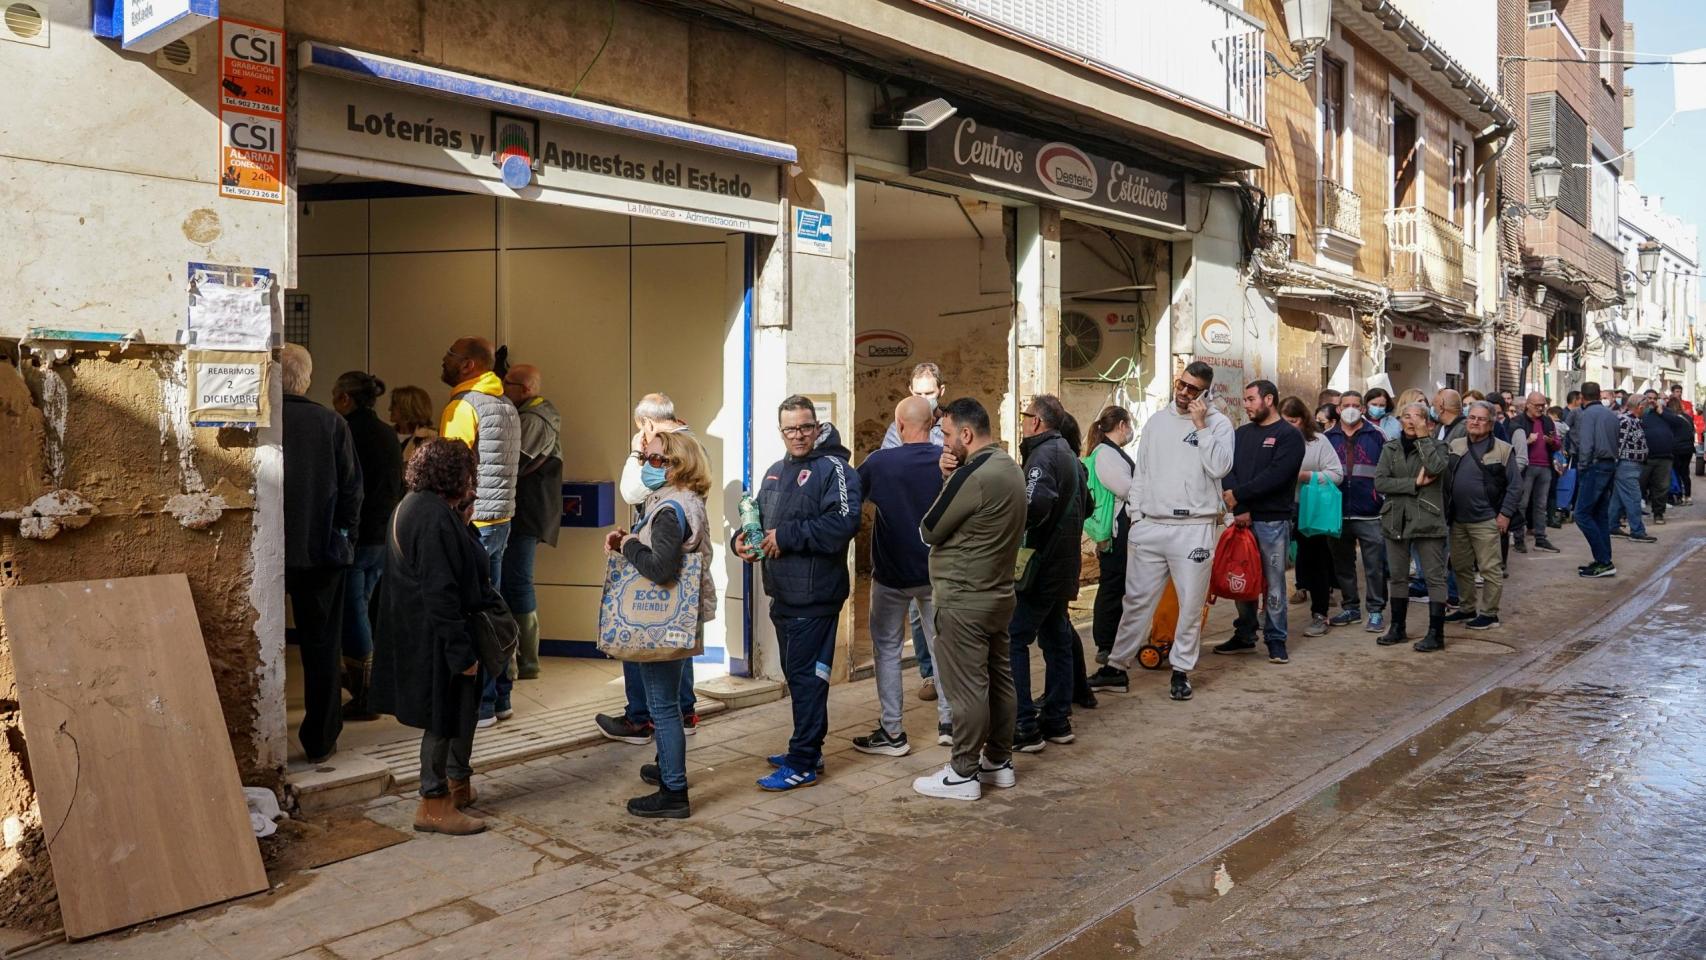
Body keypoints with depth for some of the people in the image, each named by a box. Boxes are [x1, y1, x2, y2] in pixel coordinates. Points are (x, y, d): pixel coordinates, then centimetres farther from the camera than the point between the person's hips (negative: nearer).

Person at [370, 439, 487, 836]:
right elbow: (441, 591, -26)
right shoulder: (436, 518, -23)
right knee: (446, 714, 1)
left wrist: (463, 521, 5)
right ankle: (434, 803, 12)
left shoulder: (415, 506, 9)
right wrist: (462, 651, -23)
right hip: (436, 636, -10)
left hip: (421, 634, 10)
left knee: (461, 707, 21)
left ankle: (457, 783, 35)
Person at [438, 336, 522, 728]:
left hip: (471, 523, -9)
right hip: (501, 520, 9)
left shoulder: (463, 405, -12)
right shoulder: (507, 406, 15)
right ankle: (499, 698, 21)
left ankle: (478, 706, 3)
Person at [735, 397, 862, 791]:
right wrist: (740, 538, 0)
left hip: (814, 596, -9)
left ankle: (803, 764, 4)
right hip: (783, 595, 9)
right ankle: (807, 750, 31)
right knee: (796, 673, 17)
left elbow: (844, 522, -24)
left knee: (806, 676, -4)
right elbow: (757, 514, 24)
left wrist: (786, 536, -19)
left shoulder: (833, 468, -11)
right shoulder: (775, 472, 15)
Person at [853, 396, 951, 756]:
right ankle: (947, 722, 23)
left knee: (887, 649, 8)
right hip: (938, 572, 3)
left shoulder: (879, 463, -16)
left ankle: (892, 733, 9)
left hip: (892, 574, -3)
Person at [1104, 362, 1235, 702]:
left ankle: (1181, 670, 19)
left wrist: (1201, 426, -13)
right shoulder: (1157, 421, 12)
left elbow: (1219, 468, -15)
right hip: (1150, 525, 3)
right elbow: (1141, 473, 13)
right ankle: (1118, 664, 15)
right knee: (1137, 600, 7)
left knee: (1191, 604, 5)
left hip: (1194, 528, -3)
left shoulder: (1218, 423, 0)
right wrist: (1135, 516, 6)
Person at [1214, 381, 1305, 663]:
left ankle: (1275, 640, 10)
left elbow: (1275, 476, -15)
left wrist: (1238, 495, -14)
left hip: (1273, 521, -5)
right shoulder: (1241, 434, 14)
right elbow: (1227, 471, 3)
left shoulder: (1289, 435, -2)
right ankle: (1245, 634, 22)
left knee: (1273, 582, 0)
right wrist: (1239, 510, -11)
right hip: (1242, 520, 5)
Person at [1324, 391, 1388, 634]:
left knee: (1374, 566, 0)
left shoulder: (1377, 437, 3)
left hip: (1370, 514, -3)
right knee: (1342, 564, 11)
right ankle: (1350, 608, 23)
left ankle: (1376, 611, 9)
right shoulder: (1327, 438, 10)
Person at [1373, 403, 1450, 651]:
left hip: (1427, 521, -3)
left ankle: (1436, 633, 3)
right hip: (1396, 520, 3)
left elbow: (1437, 468, -21)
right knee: (1397, 577, 12)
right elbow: (1380, 482, -5)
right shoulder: (1390, 448, 8)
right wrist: (1415, 483, -14)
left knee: (1434, 577, -1)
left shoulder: (1436, 446, 2)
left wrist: (1423, 436, -14)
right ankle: (1398, 628, 23)